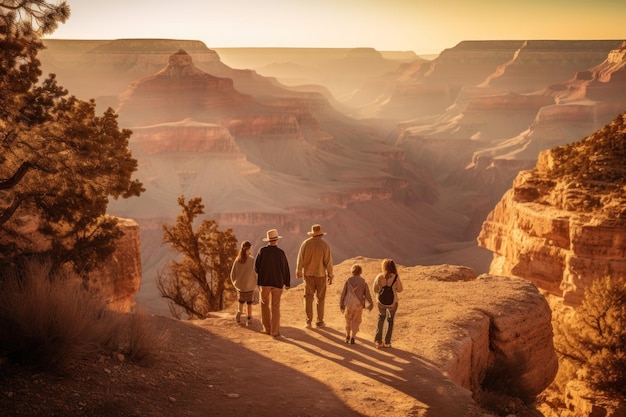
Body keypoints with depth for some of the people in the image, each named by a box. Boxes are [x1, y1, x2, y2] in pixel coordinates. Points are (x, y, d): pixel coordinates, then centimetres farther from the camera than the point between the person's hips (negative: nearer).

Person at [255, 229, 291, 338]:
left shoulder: (262, 251, -8)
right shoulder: (281, 253, -9)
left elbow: (256, 266, -5)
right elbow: (286, 268, -5)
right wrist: (287, 283, 7)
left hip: (264, 281, 1)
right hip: (277, 282, 0)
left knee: (264, 304, 18)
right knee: (275, 307, 5)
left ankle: (267, 328, 15)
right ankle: (274, 331, 3)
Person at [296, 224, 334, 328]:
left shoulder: (305, 243, -6)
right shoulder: (325, 245, -11)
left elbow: (300, 259, -4)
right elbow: (328, 262, -10)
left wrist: (299, 272, 10)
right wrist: (330, 275, 0)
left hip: (308, 273, 1)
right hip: (320, 274, -1)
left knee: (308, 297, 7)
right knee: (320, 297, 9)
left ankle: (309, 321, 1)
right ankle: (319, 321, 12)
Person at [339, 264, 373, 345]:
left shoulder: (348, 281, -4)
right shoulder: (363, 283, -6)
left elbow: (343, 293, -2)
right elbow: (367, 295, -1)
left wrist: (341, 304, 9)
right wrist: (371, 304, 14)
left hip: (348, 304, 1)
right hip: (358, 305, -1)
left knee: (348, 320, 21)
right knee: (356, 322, 12)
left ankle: (347, 337, 25)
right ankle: (352, 338, 6)